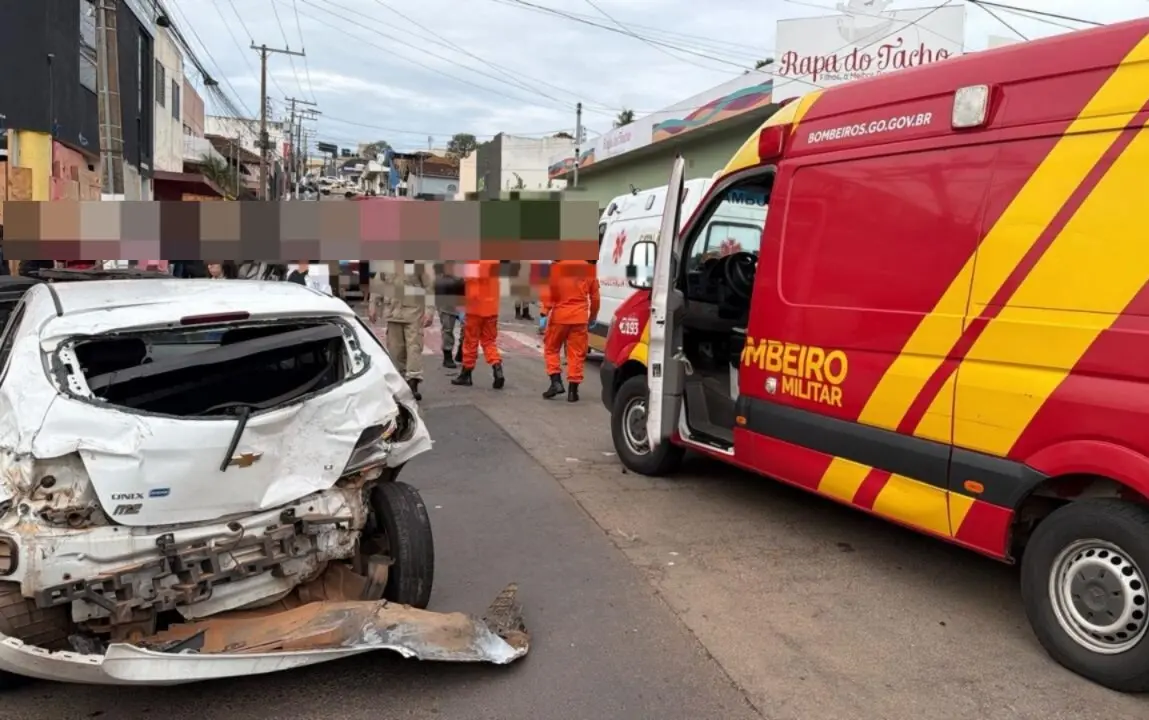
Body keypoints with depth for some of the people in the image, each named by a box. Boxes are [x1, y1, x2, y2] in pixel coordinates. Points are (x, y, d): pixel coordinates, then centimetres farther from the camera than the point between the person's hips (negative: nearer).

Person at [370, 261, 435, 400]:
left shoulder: (419, 264, -7)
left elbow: (429, 288, -6)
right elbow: (378, 285, 14)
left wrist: (428, 311, -11)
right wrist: (372, 306, 11)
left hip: (414, 312, -4)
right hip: (392, 312, 4)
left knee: (414, 346, -11)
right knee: (395, 348, 8)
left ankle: (412, 382, -15)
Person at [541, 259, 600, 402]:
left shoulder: (557, 267, -3)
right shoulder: (589, 268, 6)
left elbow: (550, 293, -7)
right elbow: (595, 298, 12)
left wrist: (546, 314, -1)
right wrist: (592, 317, 23)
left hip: (559, 316, -2)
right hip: (580, 318, 2)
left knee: (551, 348, 15)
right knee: (577, 353, 6)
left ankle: (556, 382, 2)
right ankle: (573, 390, 4)